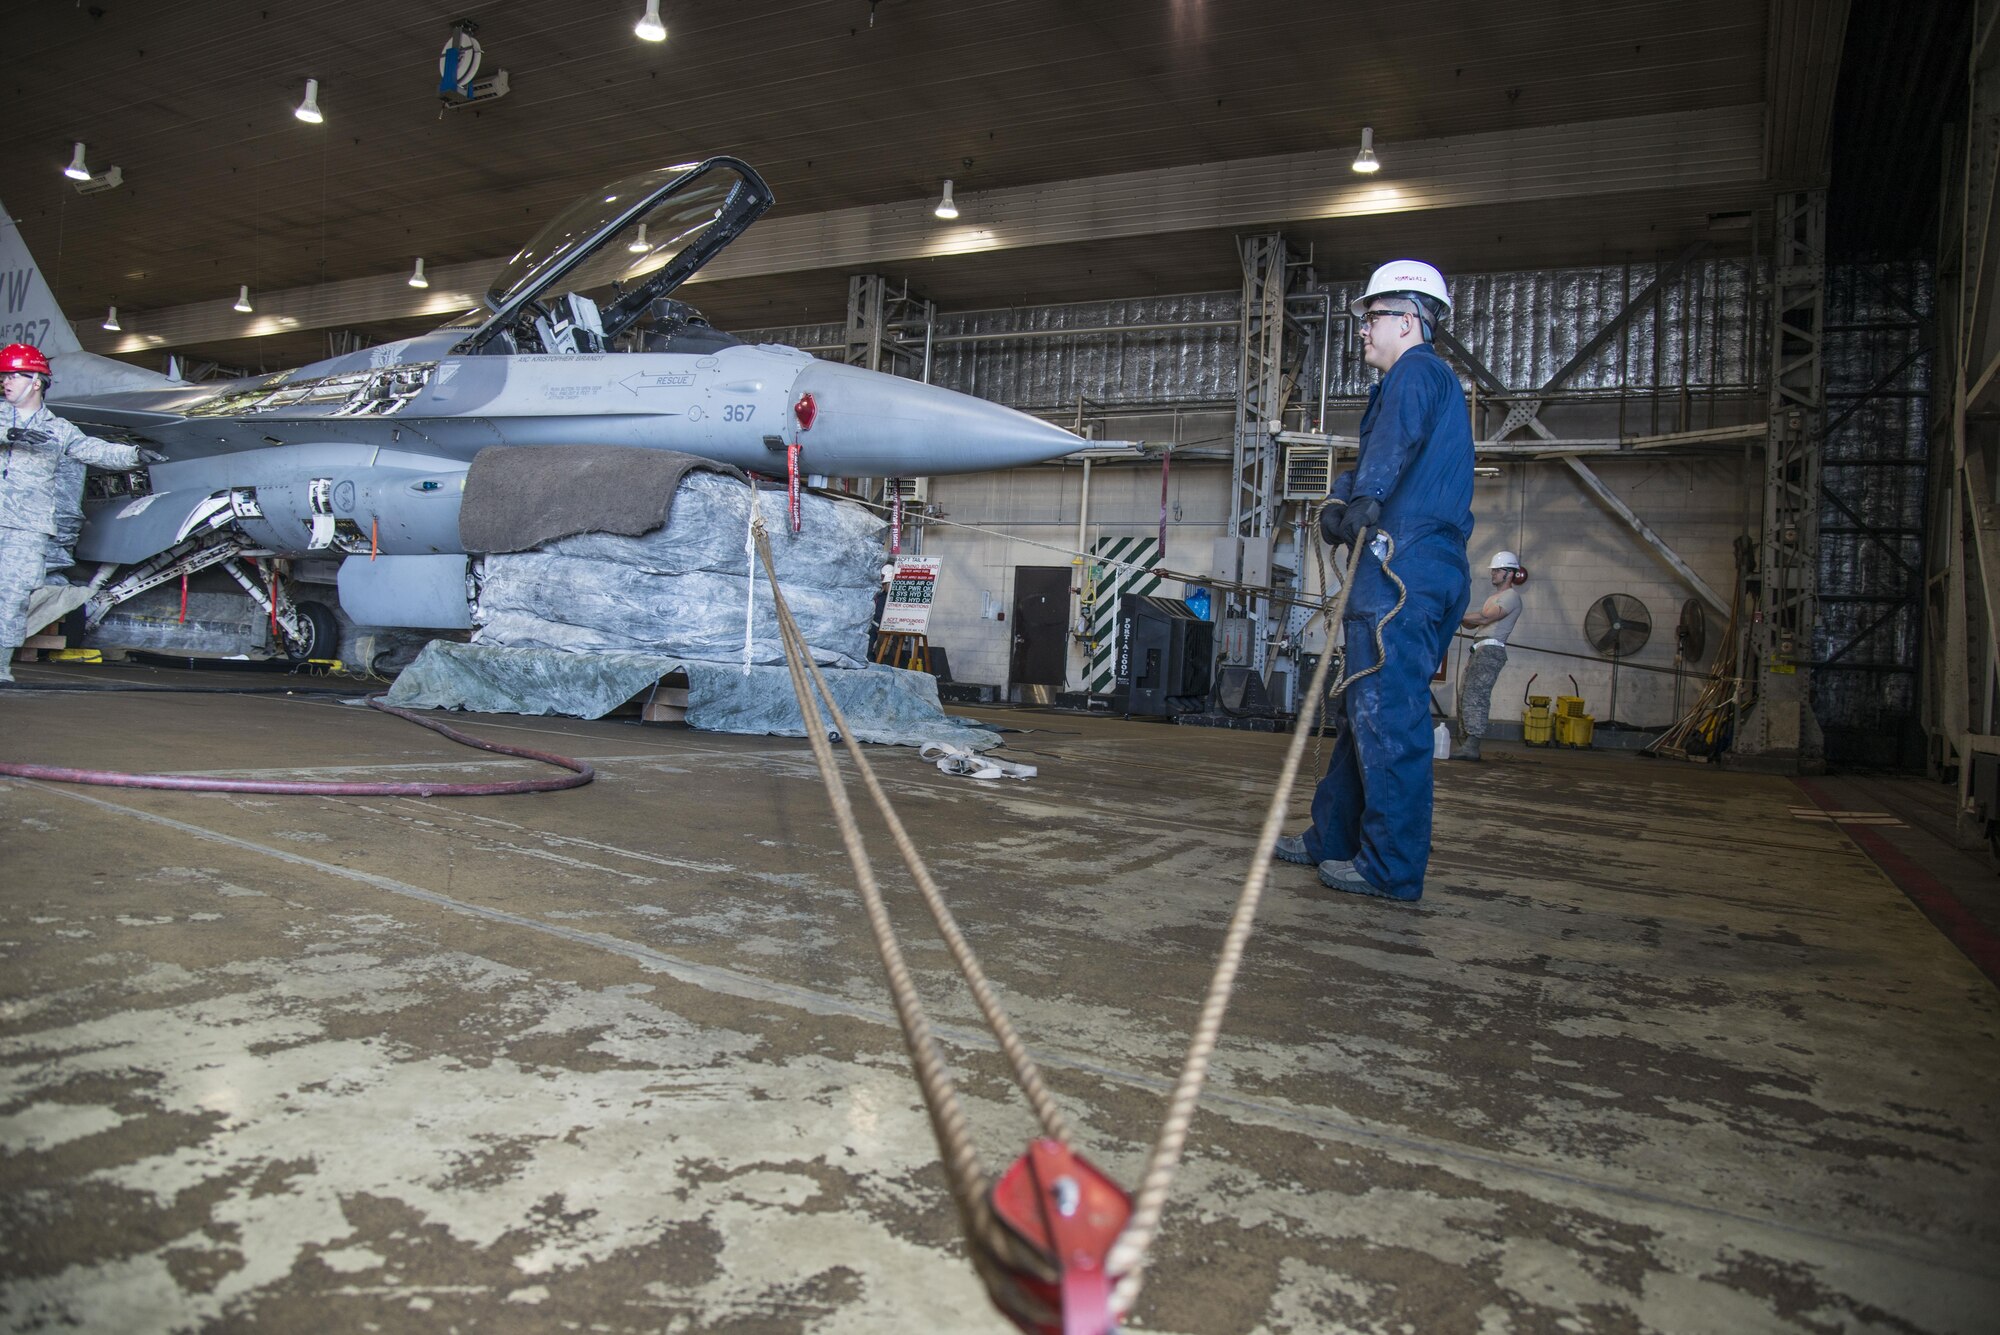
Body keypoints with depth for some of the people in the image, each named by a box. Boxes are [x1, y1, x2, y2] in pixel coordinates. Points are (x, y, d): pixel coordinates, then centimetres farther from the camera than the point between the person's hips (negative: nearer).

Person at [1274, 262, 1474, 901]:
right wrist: (1342, 498, 2)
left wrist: (1364, 497, -34)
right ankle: (1333, 836, 23)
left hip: (1401, 565, -11)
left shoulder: (1415, 373, -2)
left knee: (1386, 713, -10)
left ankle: (1393, 866, -6)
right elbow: (1373, 462, 20)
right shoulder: (1438, 383, 30)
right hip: (1435, 569, 11)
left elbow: (1396, 440, -24)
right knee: (1366, 707, 14)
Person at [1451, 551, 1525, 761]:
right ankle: (1468, 744, 7)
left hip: (1491, 650, -10)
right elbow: (1472, 624, 24)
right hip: (1480, 650, 10)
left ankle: (1472, 747, -20)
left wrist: (1458, 616, -10)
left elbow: (1485, 618, -18)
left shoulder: (1511, 596, -4)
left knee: (1475, 698, -16)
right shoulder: (1494, 597, 27)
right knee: (1466, 698, 6)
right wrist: (1460, 617, 5)